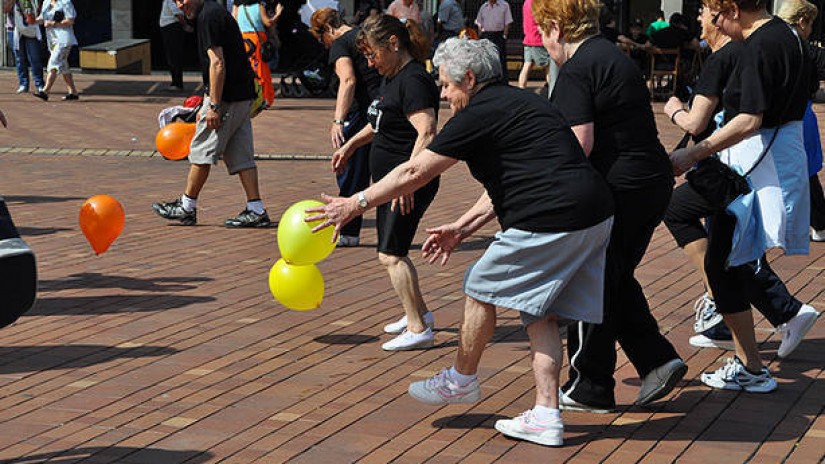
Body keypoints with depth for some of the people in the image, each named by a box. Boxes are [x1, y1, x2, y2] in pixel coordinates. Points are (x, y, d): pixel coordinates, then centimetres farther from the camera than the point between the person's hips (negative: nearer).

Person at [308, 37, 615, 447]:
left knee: (481, 288, 9)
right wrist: (460, 229, 24)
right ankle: (545, 418, 12)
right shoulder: (517, 103, 22)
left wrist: (355, 204, 4)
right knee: (539, 311, 14)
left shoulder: (480, 114, -7)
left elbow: (415, 172, -4)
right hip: (594, 217, 9)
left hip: (549, 222, -9)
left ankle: (461, 380, 28)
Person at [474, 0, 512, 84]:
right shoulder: (483, 7, 12)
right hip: (486, 36, 4)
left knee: (501, 60, -6)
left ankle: (504, 82, -3)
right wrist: (481, 37, 5)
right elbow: (479, 23, 15)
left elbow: (507, 23, -1)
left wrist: (504, 36, -9)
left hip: (499, 36, -4)